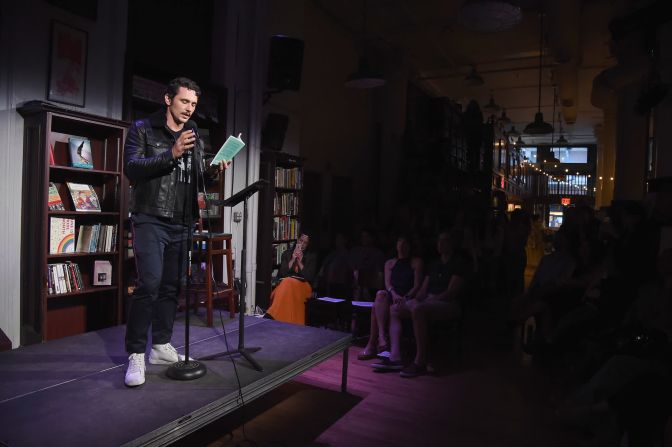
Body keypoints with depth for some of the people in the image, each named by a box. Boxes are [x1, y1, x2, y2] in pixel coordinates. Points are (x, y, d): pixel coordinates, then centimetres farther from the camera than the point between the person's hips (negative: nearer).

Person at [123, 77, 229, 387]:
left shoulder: (195, 139, 16)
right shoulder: (143, 129, 1)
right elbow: (131, 168, -12)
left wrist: (213, 172, -4)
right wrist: (171, 154, -22)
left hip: (181, 224, 5)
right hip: (150, 219, -5)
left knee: (172, 286, 7)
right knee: (150, 284, -14)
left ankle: (161, 347, 20)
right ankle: (136, 355, -1)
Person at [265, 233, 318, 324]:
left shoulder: (312, 257, 10)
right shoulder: (287, 253, 15)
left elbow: (310, 277, 0)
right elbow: (282, 273, 5)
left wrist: (300, 262, -7)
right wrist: (292, 260, -5)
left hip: (304, 285, -1)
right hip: (284, 284, 2)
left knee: (288, 283, -35)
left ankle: (273, 315, -39)